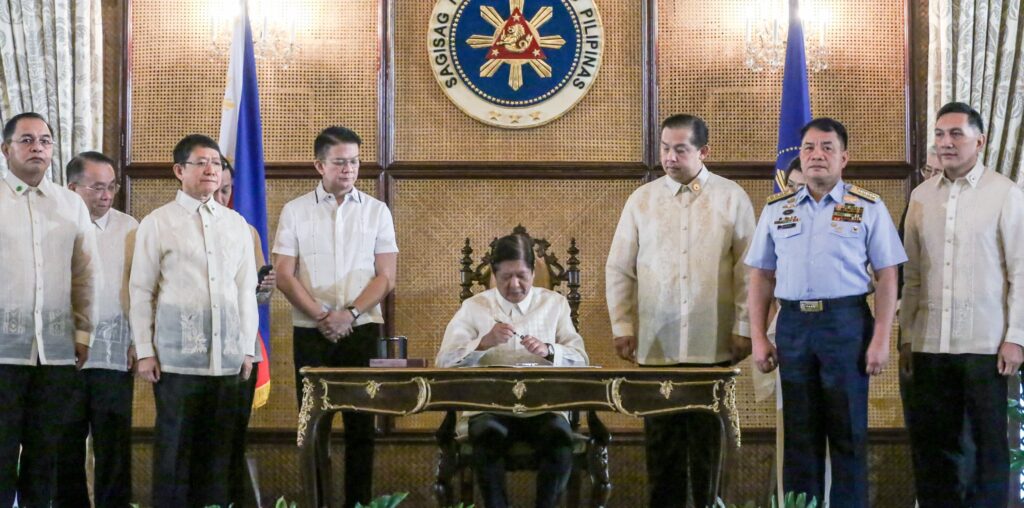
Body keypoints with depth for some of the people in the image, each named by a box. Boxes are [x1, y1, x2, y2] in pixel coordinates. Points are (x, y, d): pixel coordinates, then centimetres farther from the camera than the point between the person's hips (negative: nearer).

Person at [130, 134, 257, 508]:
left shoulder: (236, 224, 12)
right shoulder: (157, 223, 2)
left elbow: (246, 289, 13)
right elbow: (141, 291, 1)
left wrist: (248, 348, 9)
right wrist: (144, 351, -3)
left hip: (227, 355, 3)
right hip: (177, 357, -3)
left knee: (217, 446, 5)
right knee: (175, 444, 0)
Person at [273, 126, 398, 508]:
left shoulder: (376, 211, 5)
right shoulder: (295, 211, 4)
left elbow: (386, 277, 1)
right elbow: (284, 276, -1)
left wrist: (350, 314, -11)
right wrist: (322, 316, -11)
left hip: (362, 329, 1)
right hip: (311, 332, 0)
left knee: (361, 423, 1)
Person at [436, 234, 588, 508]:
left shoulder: (555, 304, 15)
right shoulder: (474, 307, 12)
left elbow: (580, 359, 8)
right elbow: (444, 361, 1)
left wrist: (549, 351, -11)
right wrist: (484, 342, -14)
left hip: (542, 406, 1)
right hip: (489, 407, -1)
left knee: (560, 438, -32)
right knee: (488, 437, -35)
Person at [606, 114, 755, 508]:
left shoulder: (731, 198, 3)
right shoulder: (641, 200, 8)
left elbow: (747, 269, 2)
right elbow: (619, 270, 9)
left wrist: (743, 328, -2)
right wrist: (622, 327, 4)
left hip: (713, 346, -2)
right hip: (656, 343, 2)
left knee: (709, 441, 2)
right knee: (661, 441, 5)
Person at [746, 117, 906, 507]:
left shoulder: (868, 208, 2)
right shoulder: (776, 210, 11)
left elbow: (886, 277, -1)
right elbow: (761, 277, 12)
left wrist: (880, 340, -8)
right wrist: (758, 338, 5)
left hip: (846, 323, -3)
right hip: (793, 324, 3)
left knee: (848, 431, 2)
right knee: (799, 432, 9)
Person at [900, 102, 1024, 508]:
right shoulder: (921, 196, 10)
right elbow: (911, 274, 12)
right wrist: (906, 337, 10)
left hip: (985, 344, -4)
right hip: (930, 344, 4)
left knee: (989, 442, 2)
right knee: (930, 444, 7)